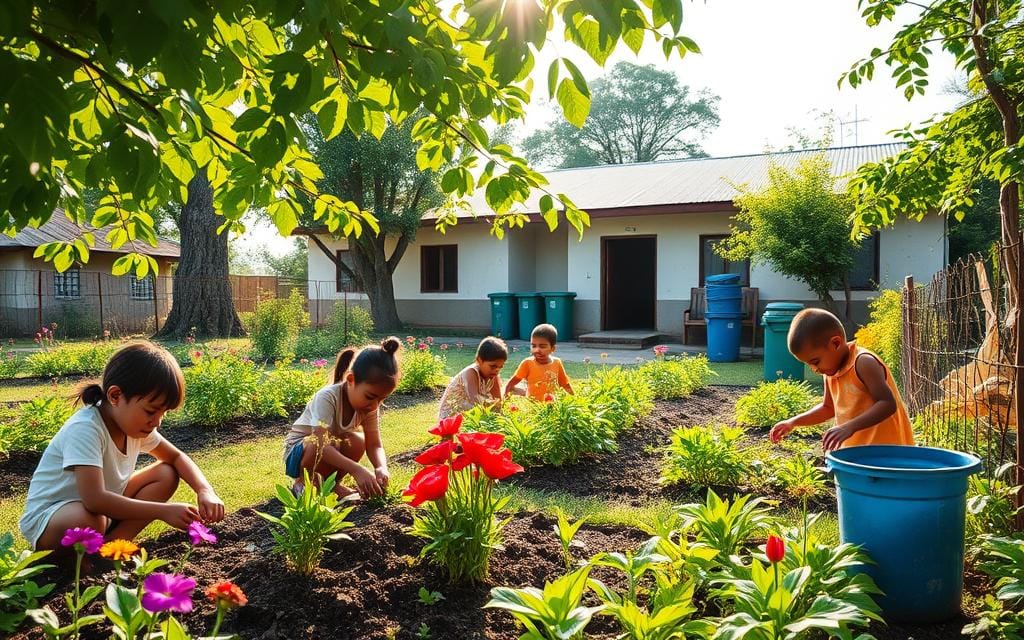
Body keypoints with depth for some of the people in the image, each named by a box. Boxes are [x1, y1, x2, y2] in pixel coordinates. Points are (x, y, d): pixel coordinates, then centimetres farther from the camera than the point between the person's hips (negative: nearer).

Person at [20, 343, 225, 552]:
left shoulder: (134, 423, -6)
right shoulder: (84, 429, -29)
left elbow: (176, 457, 6)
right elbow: (94, 501, -40)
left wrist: (205, 491, -13)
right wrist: (164, 511, -38)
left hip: (104, 511, 7)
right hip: (48, 519, -7)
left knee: (166, 474, -5)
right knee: (88, 522, -39)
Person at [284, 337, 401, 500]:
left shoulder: (369, 404, -15)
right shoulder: (328, 397, -32)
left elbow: (374, 445, -15)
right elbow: (321, 444, -41)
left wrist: (381, 467, -38)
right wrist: (356, 469, -52)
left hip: (332, 452, 5)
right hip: (297, 452, -5)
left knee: (357, 441, -25)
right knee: (323, 445, -36)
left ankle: (332, 483, 0)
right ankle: (303, 482, -7)